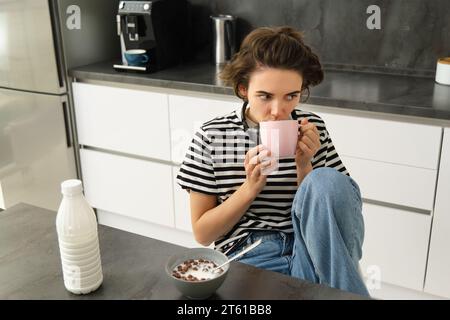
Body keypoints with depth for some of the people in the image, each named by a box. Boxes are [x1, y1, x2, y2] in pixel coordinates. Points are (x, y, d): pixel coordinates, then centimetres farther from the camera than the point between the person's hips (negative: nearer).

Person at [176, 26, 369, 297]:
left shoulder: (312, 130, 4)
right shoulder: (212, 136, -1)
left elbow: (330, 210, 7)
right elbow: (202, 233, 2)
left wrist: (304, 167, -10)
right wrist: (250, 188, -12)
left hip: (310, 254, 4)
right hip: (248, 259, -3)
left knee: (329, 181, -26)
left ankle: (344, 287, -14)